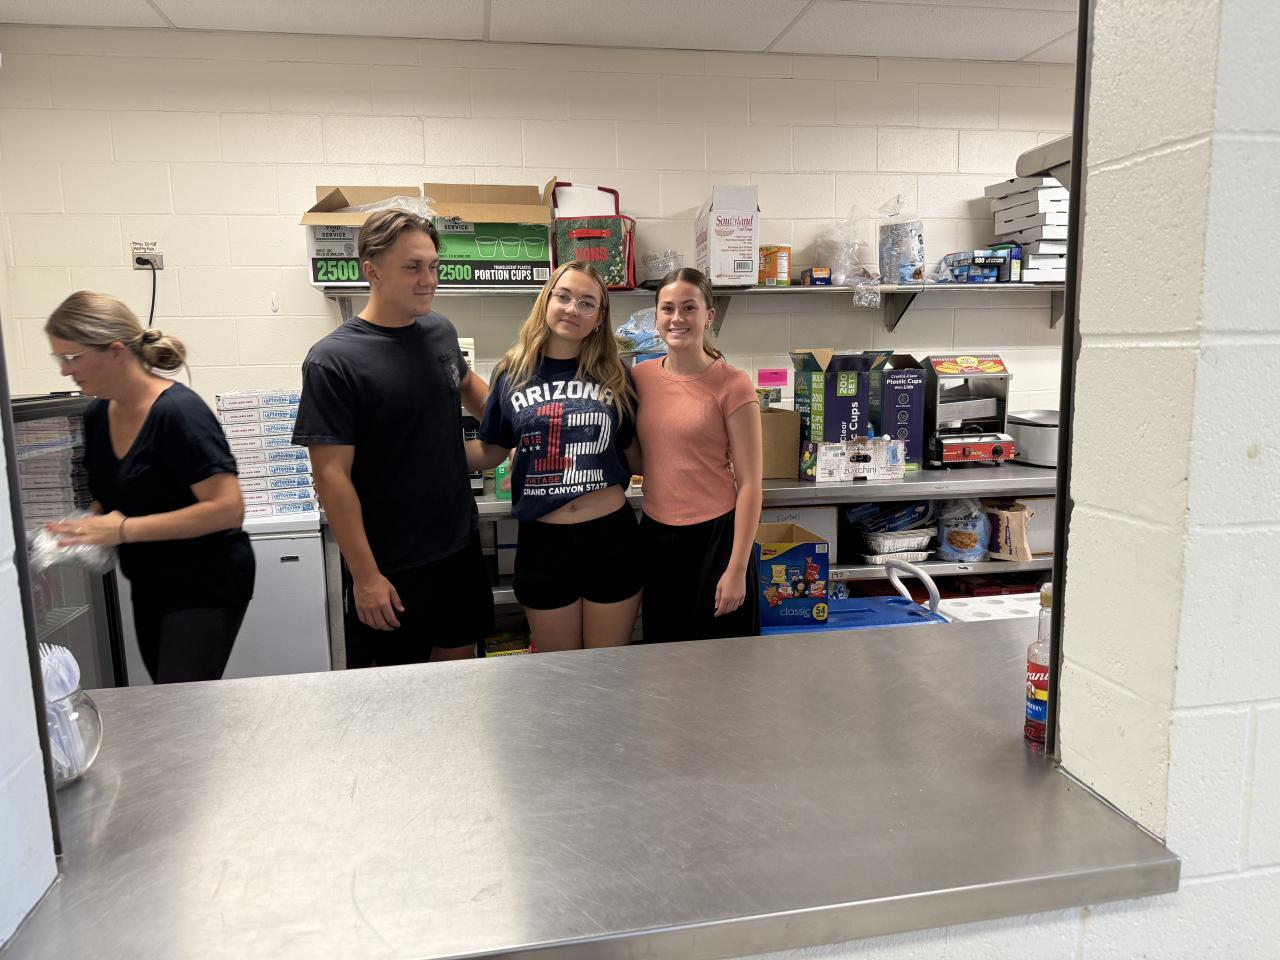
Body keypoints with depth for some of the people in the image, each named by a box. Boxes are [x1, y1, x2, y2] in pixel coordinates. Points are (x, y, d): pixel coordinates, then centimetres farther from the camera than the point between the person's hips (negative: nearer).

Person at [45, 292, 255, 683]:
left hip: (206, 587, -8)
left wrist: (124, 529, -24)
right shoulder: (98, 416, 4)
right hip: (149, 587, 8)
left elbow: (228, 508, -25)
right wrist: (89, 529, -2)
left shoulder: (177, 412, -20)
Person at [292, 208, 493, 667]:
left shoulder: (441, 331, 2)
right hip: (388, 566, -5)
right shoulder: (333, 361, -16)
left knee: (459, 658, 19)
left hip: (460, 545, 6)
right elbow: (332, 476, -17)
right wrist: (365, 575, -18)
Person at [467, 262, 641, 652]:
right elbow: (489, 452, 6)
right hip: (543, 540, 0)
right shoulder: (513, 374, 1)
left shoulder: (614, 375, 1)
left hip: (611, 535, 0)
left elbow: (635, 453, 8)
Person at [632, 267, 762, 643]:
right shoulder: (640, 376, 2)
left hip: (714, 535, -4)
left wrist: (737, 569, -14)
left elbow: (749, 482, -11)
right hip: (655, 534, 4)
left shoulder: (732, 386, -12)